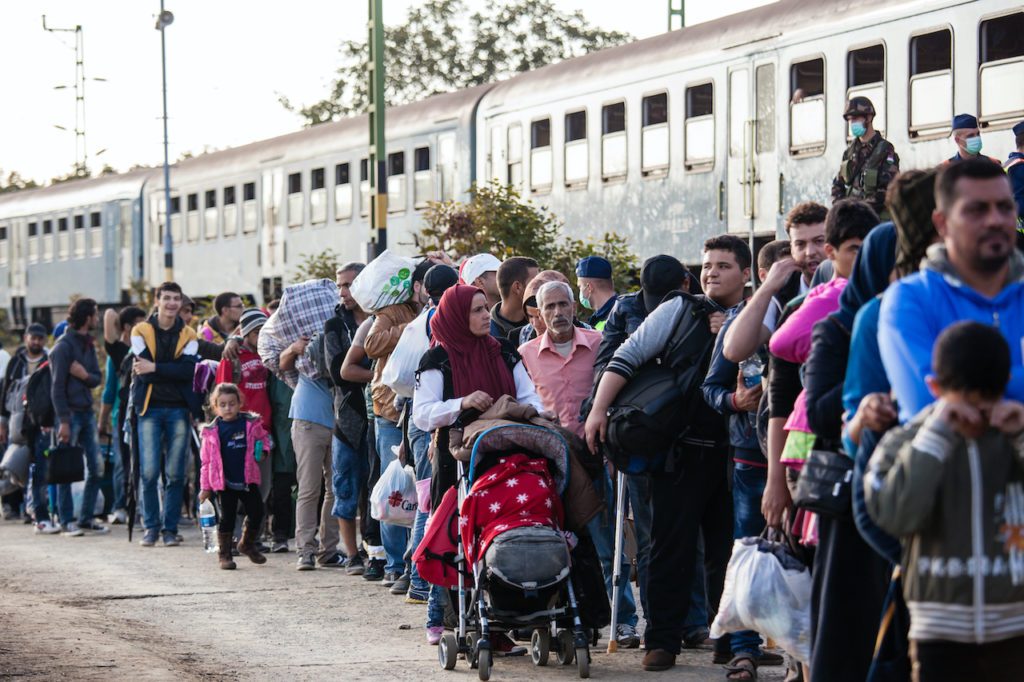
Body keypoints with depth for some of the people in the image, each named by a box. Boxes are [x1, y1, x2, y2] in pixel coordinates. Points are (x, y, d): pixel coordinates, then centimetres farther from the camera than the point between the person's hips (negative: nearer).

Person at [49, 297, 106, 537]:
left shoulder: (88, 344, 13)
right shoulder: (64, 347, -11)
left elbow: (98, 378, 12)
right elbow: (57, 386, -13)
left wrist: (85, 375, -12)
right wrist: (63, 421, -17)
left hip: (87, 412, 8)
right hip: (69, 413, -8)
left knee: (96, 467, 5)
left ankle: (87, 517, 14)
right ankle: (67, 521, 3)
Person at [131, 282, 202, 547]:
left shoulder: (188, 335, 9)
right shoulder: (141, 331, 5)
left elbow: (188, 370, -8)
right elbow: (143, 372, -8)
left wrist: (156, 369, -16)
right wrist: (172, 371, -12)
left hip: (179, 410, 1)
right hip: (150, 408, -1)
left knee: (175, 474, 0)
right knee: (149, 472, -7)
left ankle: (170, 528, 7)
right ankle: (151, 526, 4)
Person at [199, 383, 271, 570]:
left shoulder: (251, 423, -1)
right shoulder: (212, 431, -4)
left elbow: (263, 438, 19)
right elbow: (206, 461, 2)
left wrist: (263, 451, -3)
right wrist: (205, 487, 2)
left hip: (248, 480, 2)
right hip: (224, 482, -2)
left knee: (256, 512, 8)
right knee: (227, 518, 0)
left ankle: (247, 544, 31)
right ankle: (224, 554, 11)